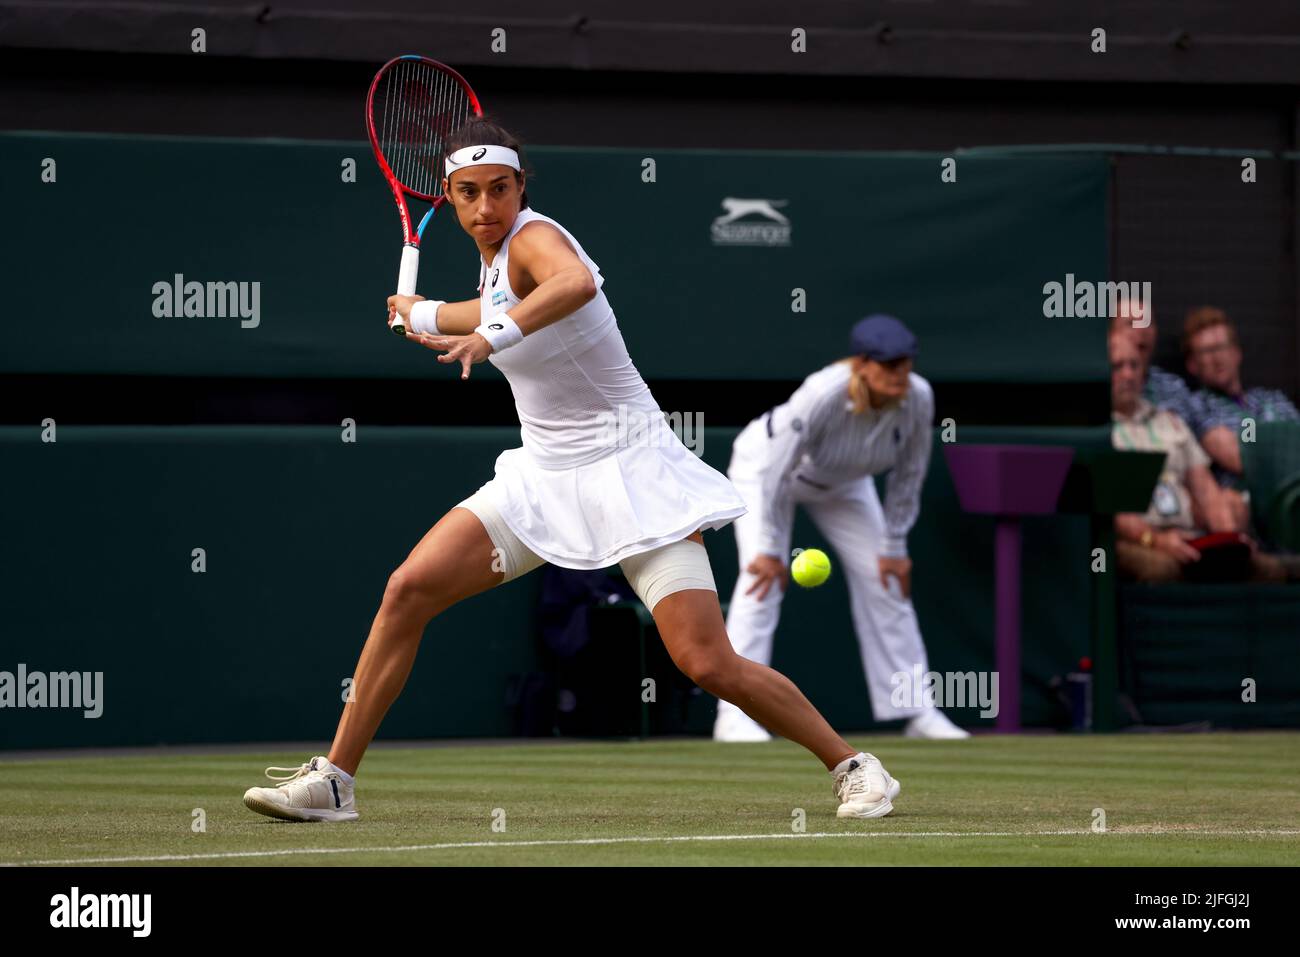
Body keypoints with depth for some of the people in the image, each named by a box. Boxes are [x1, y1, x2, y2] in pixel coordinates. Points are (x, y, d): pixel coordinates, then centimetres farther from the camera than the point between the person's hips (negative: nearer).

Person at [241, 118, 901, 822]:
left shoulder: (534, 235, -16)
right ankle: (333, 780, 0)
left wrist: (493, 334, -54)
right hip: (543, 474, 8)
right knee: (408, 590, -8)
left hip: (627, 470, -8)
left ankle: (851, 765, 4)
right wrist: (423, 314, 43)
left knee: (709, 665, -15)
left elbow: (577, 283, -43)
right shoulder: (496, 254, 8)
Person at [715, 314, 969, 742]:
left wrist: (893, 547, -7)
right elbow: (776, 471, -37)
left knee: (885, 581, 1)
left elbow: (907, 476, -11)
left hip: (842, 483, 5)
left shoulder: (918, 398, -27)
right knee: (763, 578, -20)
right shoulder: (823, 394, -42)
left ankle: (917, 711, 9)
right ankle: (735, 715, -20)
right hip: (766, 464, -5)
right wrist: (769, 549, -36)